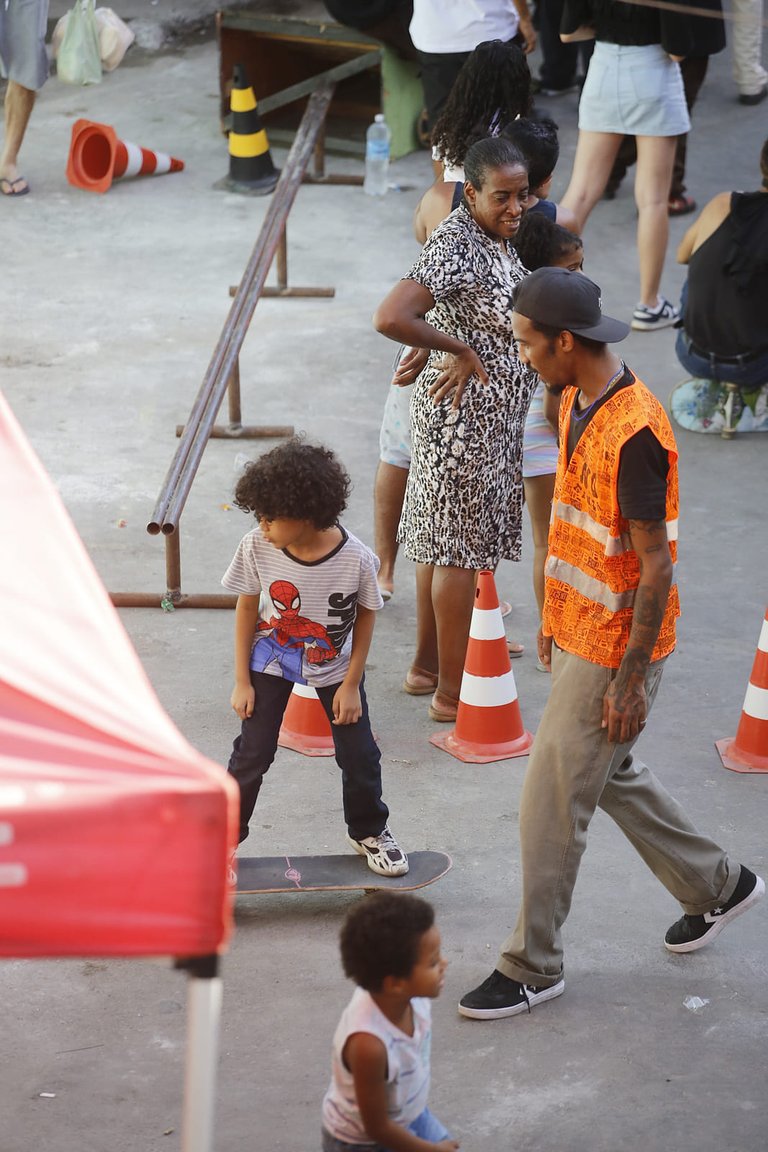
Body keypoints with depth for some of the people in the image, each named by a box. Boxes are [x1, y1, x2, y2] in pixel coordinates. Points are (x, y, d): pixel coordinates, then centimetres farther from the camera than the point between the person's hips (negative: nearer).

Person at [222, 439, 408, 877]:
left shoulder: (357, 559, -27)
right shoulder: (257, 548, -23)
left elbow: (366, 617, -9)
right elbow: (247, 610, -8)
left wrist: (351, 683, -6)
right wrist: (243, 681, -5)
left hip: (335, 665, 0)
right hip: (272, 661, 0)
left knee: (360, 755, 7)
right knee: (253, 754, -3)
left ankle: (370, 831, 33)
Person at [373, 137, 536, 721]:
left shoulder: (496, 236, 5)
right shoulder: (457, 247, -25)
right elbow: (391, 317, -36)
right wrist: (461, 350, -24)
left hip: (489, 413, 10)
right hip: (465, 415, -10)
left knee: (442, 540, 19)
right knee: (459, 550, -1)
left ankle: (427, 664, 32)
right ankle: (450, 694, 8)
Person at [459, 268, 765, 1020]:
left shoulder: (634, 433, -27)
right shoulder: (576, 403, 2)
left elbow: (655, 565, -23)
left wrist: (632, 678, -20)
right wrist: (554, 613, 20)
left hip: (614, 647, -10)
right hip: (580, 627, 10)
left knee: (552, 802, -1)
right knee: (611, 775, 23)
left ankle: (533, 969, 12)